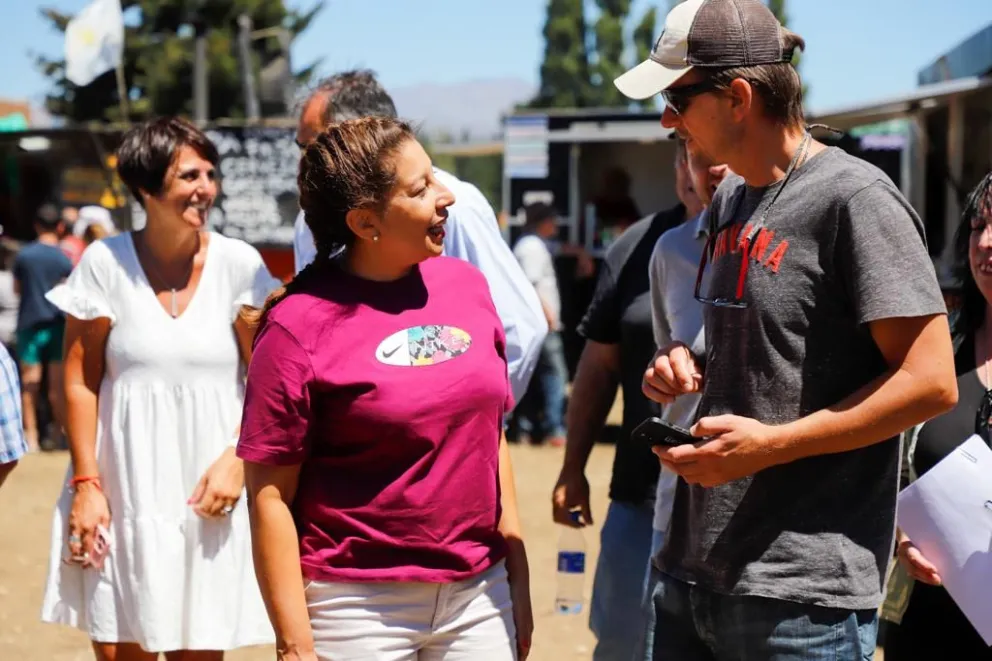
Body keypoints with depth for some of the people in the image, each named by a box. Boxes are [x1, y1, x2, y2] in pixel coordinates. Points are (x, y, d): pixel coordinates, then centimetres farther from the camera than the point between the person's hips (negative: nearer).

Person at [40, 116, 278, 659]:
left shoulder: (238, 263, -2)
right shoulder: (104, 263, -3)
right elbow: (80, 379, 1)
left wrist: (237, 461, -9)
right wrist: (86, 483, -3)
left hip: (207, 493, 0)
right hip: (123, 491, 0)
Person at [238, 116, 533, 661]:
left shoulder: (466, 284, 5)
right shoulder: (298, 325, -11)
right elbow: (270, 498, -10)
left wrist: (517, 577, 12)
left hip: (479, 597, 5)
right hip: (359, 610, -5)